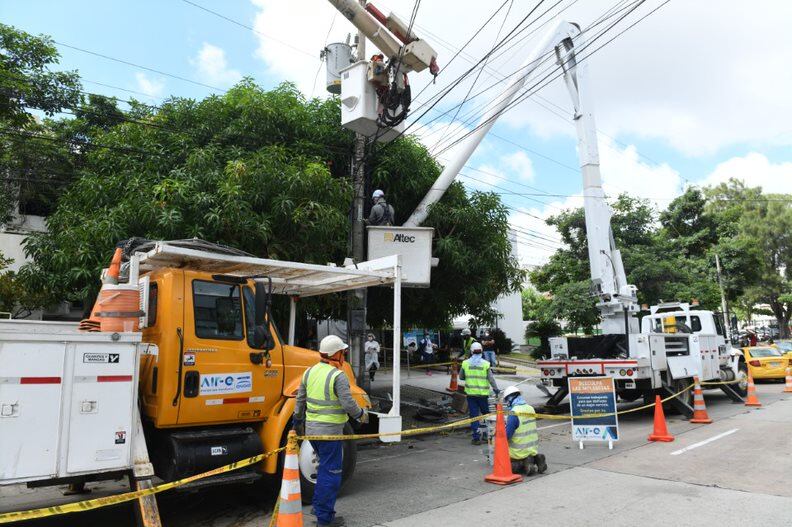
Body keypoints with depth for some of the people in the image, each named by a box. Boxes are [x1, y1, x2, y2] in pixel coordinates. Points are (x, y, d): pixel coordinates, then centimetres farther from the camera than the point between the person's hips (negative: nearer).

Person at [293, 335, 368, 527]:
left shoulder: (310, 371, 6)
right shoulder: (338, 376, -17)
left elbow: (300, 400, 12)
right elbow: (348, 403, -19)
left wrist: (298, 421, 23)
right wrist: (361, 414, 0)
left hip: (311, 428, 8)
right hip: (329, 431, -8)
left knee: (326, 467, 23)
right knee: (331, 472, 3)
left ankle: (319, 506, 33)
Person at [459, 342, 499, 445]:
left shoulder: (465, 363, -2)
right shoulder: (485, 364, -6)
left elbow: (461, 377, 7)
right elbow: (491, 378, -7)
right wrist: (496, 389, 3)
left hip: (470, 393, 1)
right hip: (483, 394, -1)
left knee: (474, 415, 5)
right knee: (486, 413, 17)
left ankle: (476, 437, 4)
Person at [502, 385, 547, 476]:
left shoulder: (514, 413, -21)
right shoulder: (530, 409, 2)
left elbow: (506, 435, -20)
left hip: (519, 452, -7)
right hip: (533, 448, 7)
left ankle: (523, 464, -10)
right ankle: (535, 459, 4)